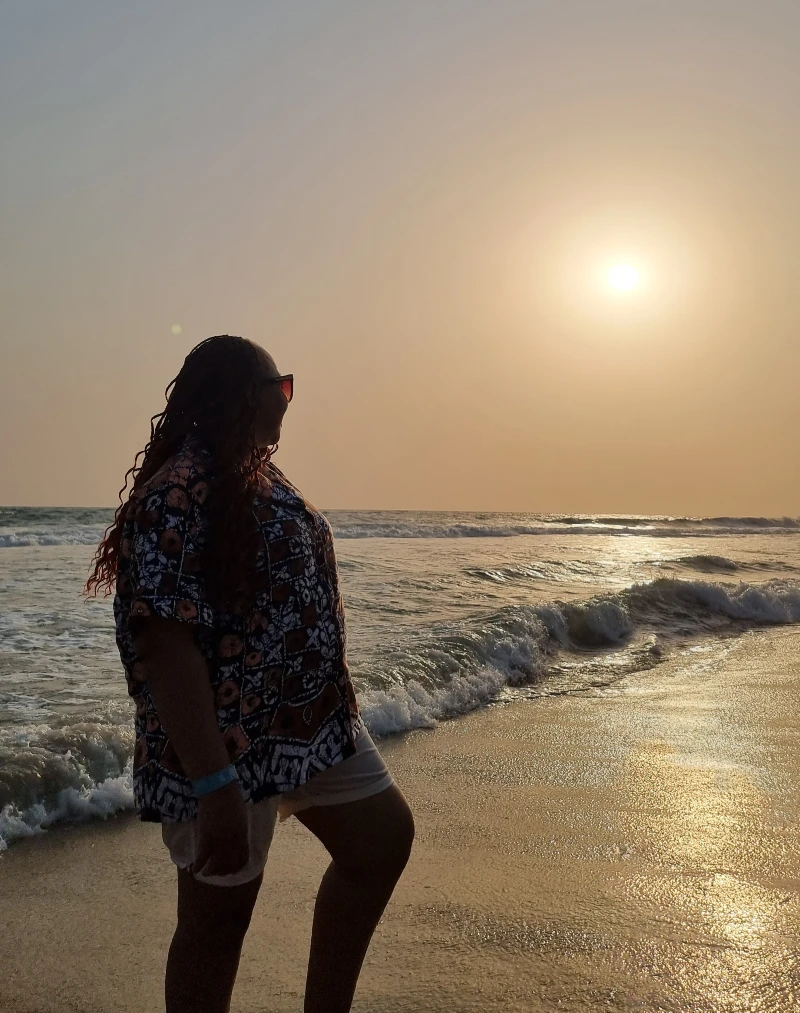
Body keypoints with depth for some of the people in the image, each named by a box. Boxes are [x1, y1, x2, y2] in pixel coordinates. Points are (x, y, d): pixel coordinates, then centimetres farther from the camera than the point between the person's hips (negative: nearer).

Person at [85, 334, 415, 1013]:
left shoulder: (258, 479, 10)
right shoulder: (178, 492, -21)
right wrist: (215, 786, -29)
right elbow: (168, 646, -26)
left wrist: (335, 711, 22)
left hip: (315, 721, 10)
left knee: (384, 835, 17)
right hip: (226, 745, -9)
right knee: (218, 916, 8)